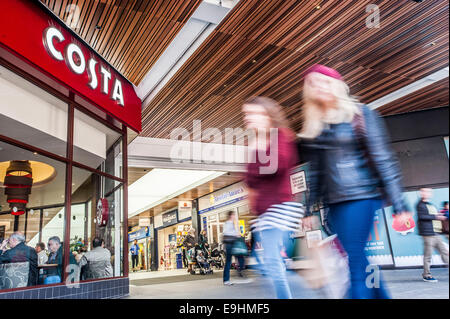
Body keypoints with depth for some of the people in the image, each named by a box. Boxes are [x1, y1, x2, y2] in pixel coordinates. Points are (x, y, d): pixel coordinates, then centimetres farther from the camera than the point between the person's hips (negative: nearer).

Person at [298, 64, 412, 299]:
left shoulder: (360, 114, -2)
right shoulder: (313, 125, 11)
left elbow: (383, 159, -6)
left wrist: (398, 204, -10)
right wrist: (309, 208, 12)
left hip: (361, 196, -5)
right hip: (334, 202, 5)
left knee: (355, 264, -8)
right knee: (360, 262, 11)